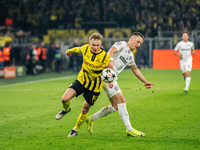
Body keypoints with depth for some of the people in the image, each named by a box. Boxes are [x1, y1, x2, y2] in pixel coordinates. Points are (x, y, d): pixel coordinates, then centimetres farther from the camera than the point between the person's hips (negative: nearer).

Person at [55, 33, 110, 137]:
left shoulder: (105, 57, -21)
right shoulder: (85, 48, -11)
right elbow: (78, 49, 14)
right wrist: (70, 50, 35)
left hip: (94, 86, -2)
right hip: (82, 80, 2)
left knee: (85, 110, 8)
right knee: (65, 99, -16)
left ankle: (76, 129, 34)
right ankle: (66, 109, 21)